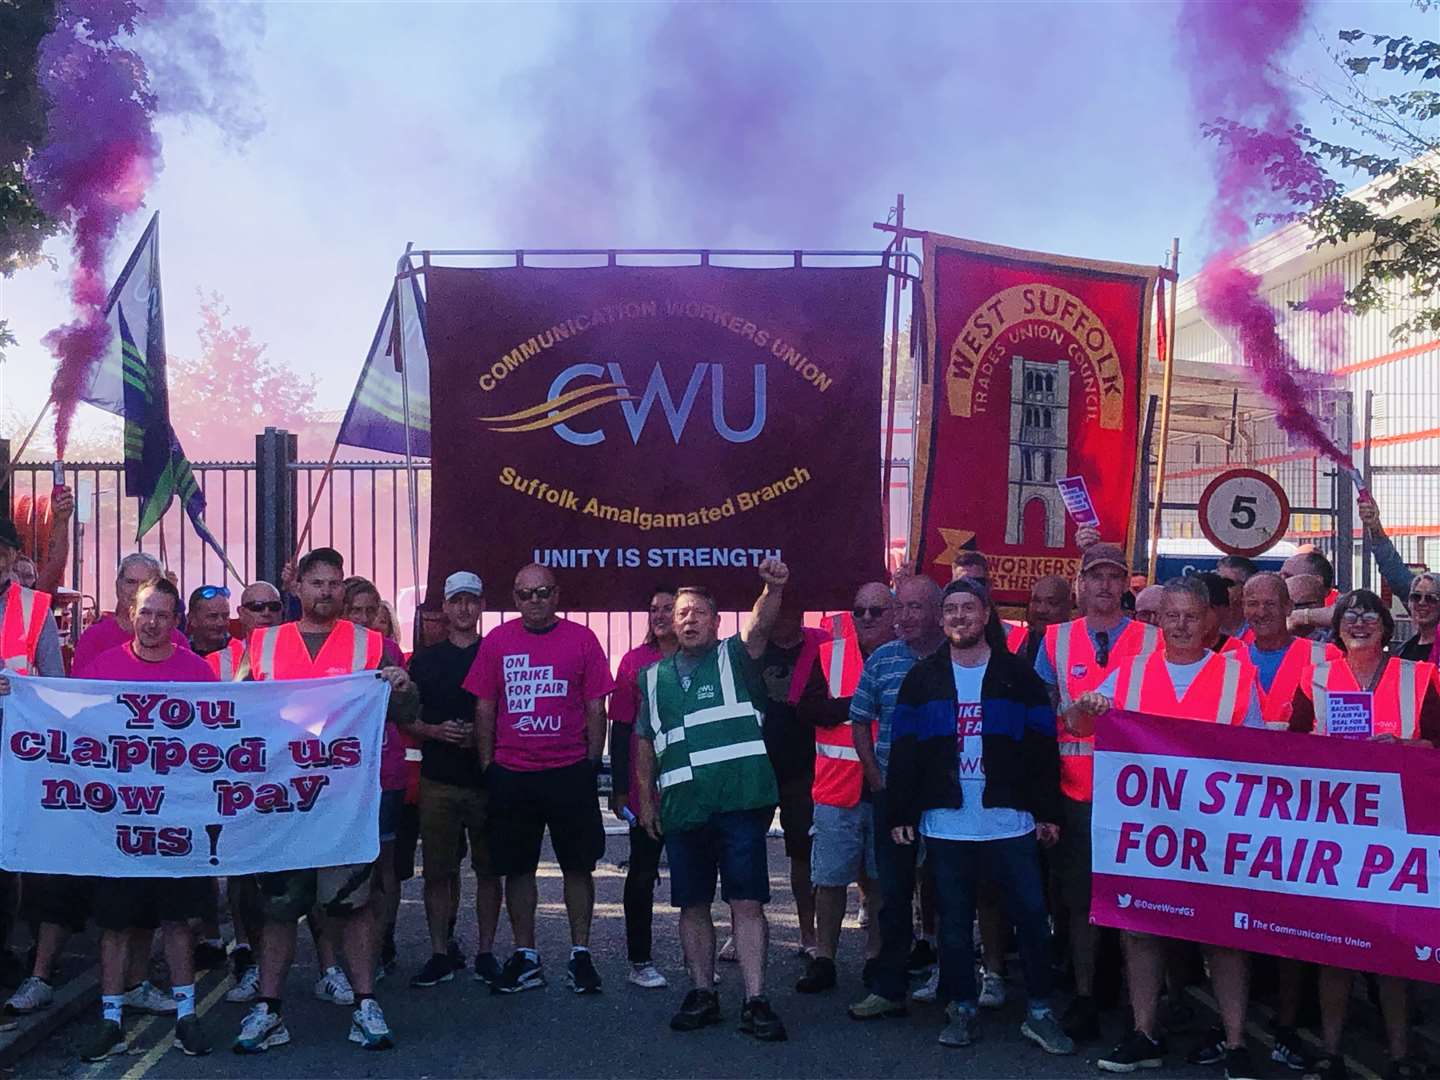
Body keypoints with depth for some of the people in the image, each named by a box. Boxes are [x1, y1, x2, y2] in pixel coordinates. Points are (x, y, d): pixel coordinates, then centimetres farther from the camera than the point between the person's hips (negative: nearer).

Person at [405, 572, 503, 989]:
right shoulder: (424, 660, 10)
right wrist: (435, 730, -9)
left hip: (487, 780, -1)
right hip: (438, 779, 1)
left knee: (488, 869, 4)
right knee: (437, 871, 4)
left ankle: (485, 952, 15)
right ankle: (441, 953, 15)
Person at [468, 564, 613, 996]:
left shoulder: (581, 639, 1)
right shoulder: (496, 641, 3)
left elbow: (596, 708, 3)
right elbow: (484, 709, 6)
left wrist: (591, 764, -2)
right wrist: (488, 767, 2)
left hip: (570, 773, -1)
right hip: (511, 776, 1)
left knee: (578, 865, 5)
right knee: (517, 868, 8)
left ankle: (580, 955, 18)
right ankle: (524, 957, 21)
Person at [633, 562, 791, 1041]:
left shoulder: (734, 659, 5)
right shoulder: (655, 677, 15)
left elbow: (760, 624, -15)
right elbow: (645, 742, 20)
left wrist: (773, 590, -35)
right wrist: (645, 799, 14)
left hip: (740, 801, -4)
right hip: (682, 807, 4)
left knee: (747, 902, -4)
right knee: (692, 904, 10)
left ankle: (755, 1002, 0)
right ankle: (702, 994, 22)